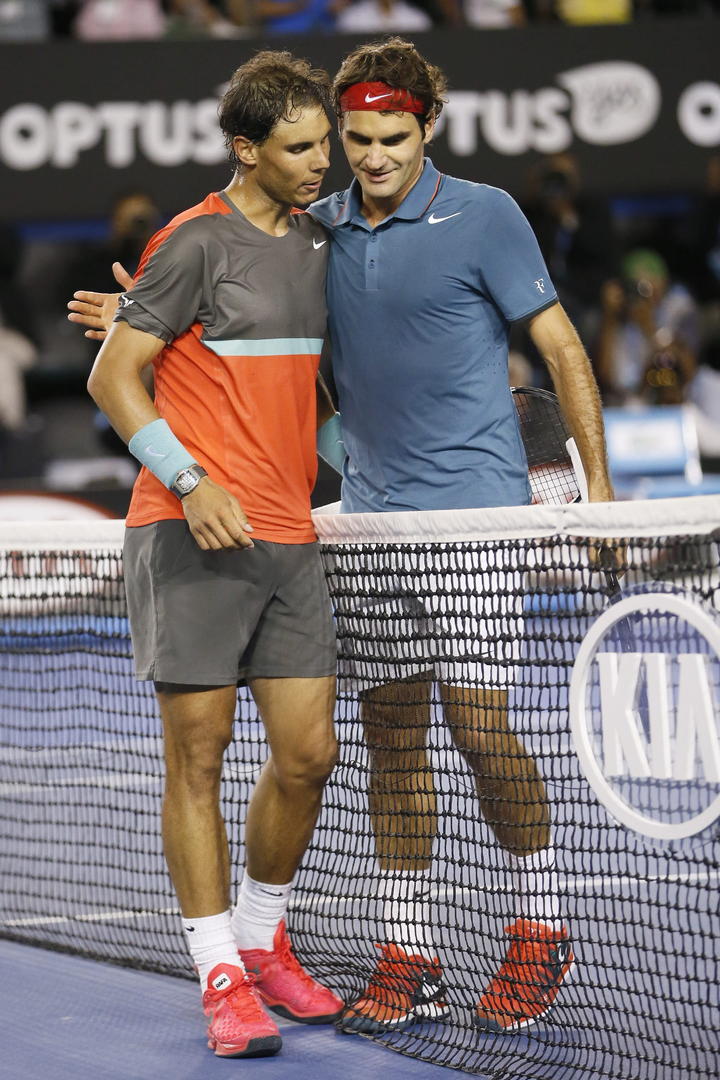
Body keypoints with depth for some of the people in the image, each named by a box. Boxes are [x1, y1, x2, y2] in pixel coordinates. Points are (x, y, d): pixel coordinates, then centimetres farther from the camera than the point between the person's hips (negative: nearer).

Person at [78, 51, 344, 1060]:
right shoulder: (197, 242, -7)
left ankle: (263, 941, 23)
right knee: (199, 755, -2)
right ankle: (223, 978, 3)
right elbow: (113, 377, -8)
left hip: (289, 538, 7)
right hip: (193, 534, -6)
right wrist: (191, 482, -16)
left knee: (308, 751, 3)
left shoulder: (315, 242, 15)